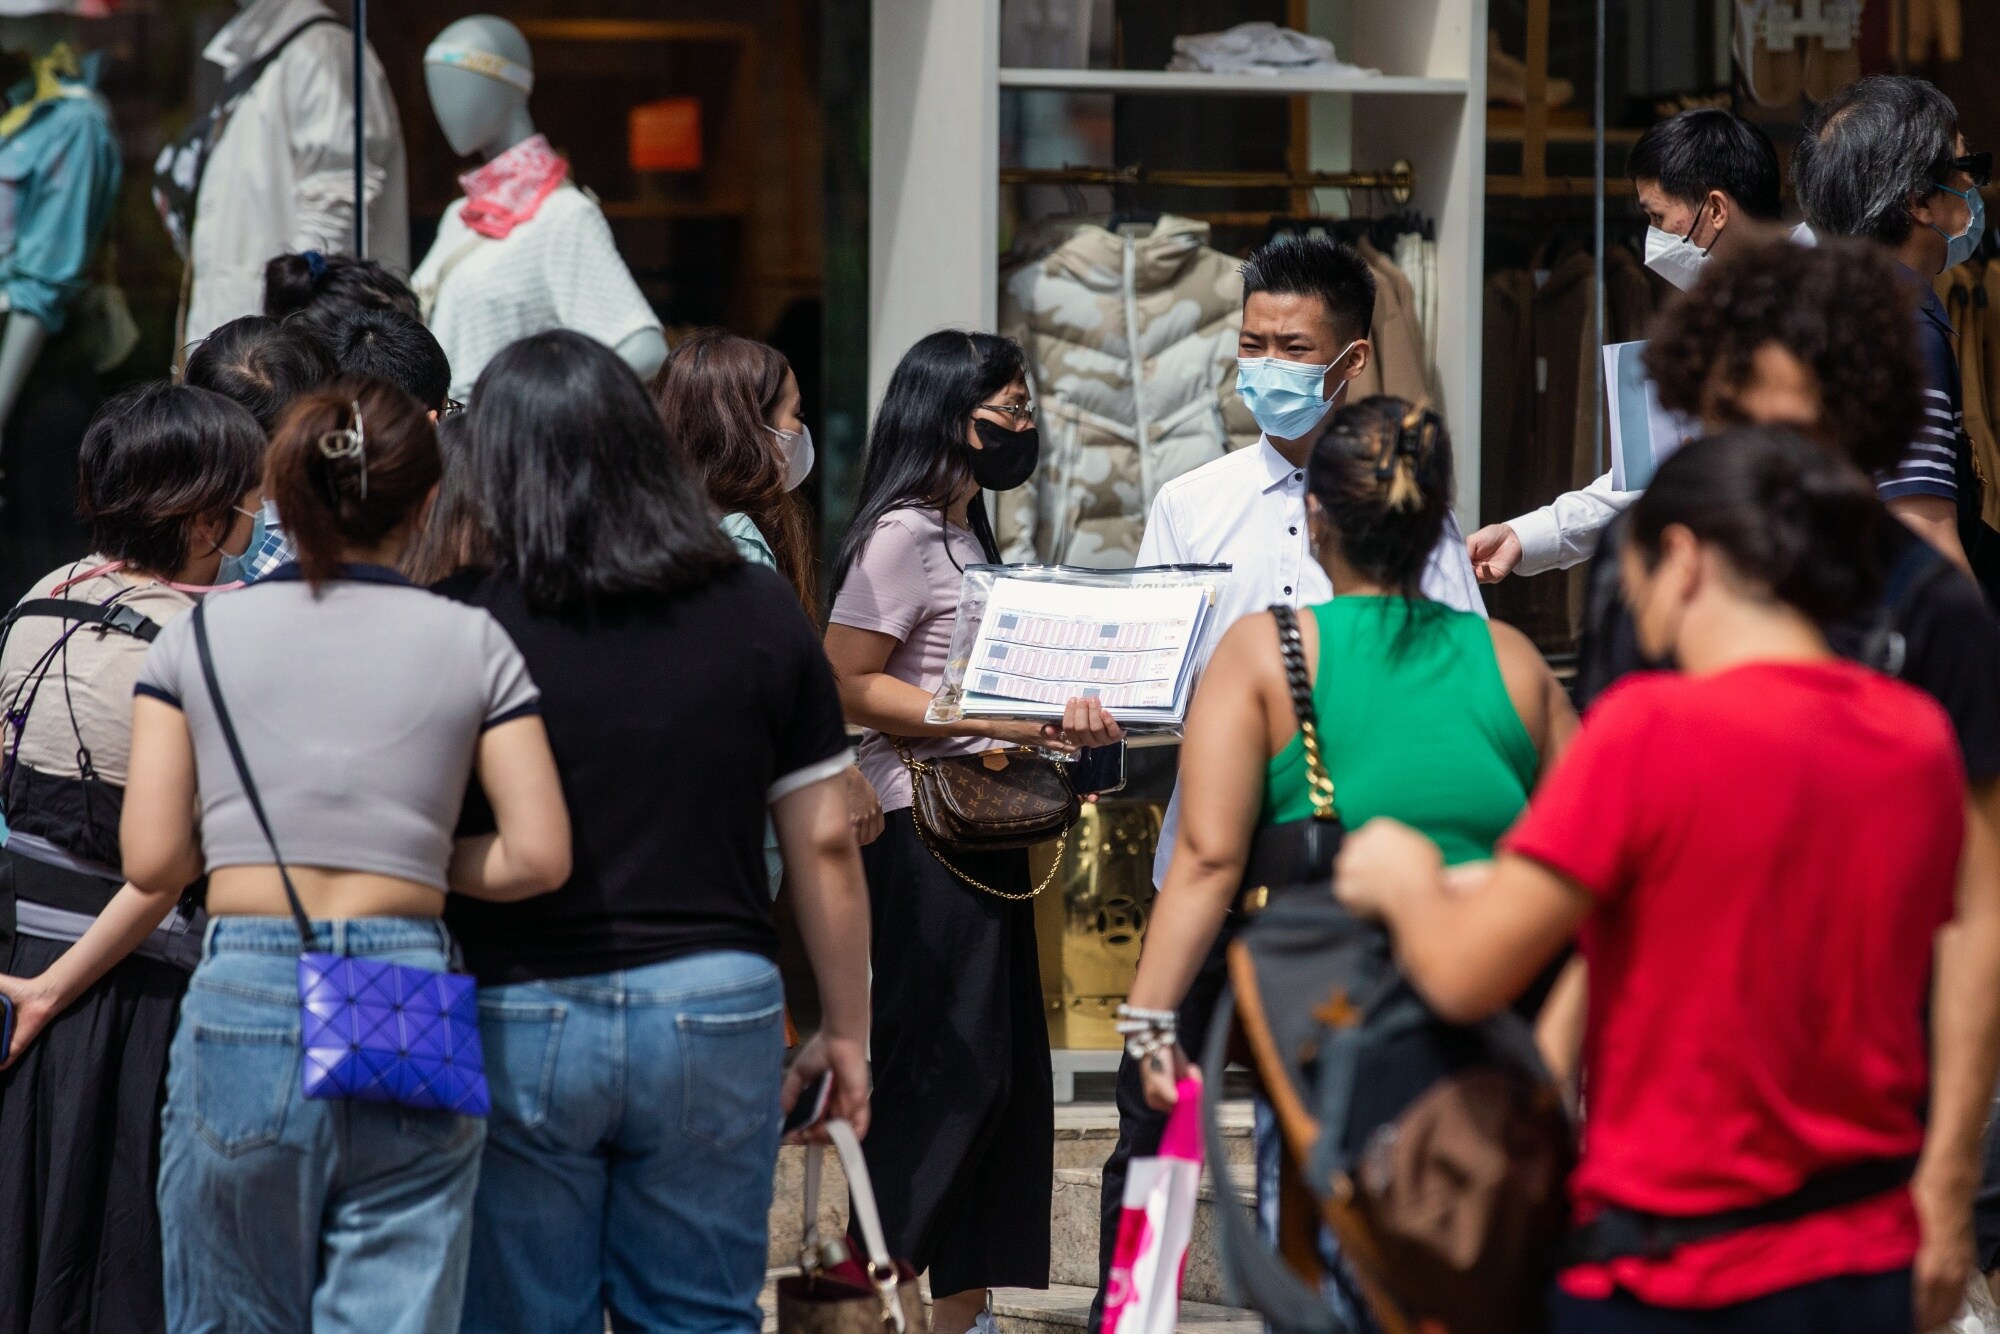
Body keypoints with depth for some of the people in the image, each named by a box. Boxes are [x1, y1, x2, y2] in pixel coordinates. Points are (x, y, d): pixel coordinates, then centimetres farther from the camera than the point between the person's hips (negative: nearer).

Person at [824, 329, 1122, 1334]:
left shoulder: (969, 539, 20)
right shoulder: (901, 535, -10)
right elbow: (849, 684, -18)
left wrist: (1060, 722, 8)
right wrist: (998, 719, -21)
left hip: (985, 828, 10)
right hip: (921, 828, -9)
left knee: (1002, 1080, 8)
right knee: (946, 1074, -12)